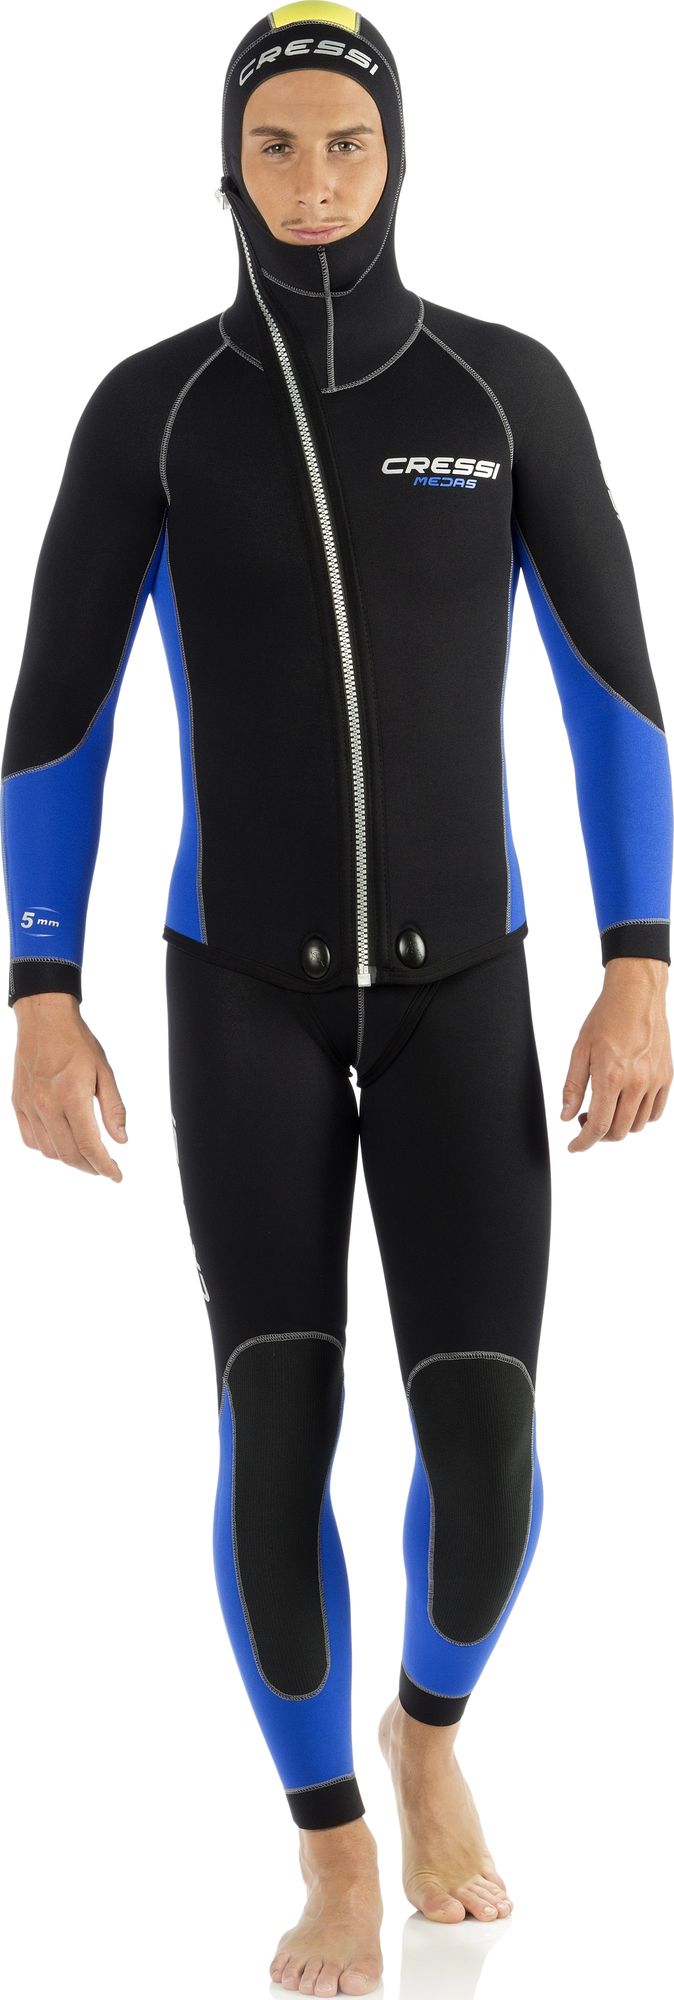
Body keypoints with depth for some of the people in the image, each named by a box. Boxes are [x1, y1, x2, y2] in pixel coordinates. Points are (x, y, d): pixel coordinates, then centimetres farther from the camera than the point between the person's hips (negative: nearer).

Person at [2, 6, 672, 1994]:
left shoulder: (512, 384, -3)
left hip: (457, 981, 1)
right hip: (245, 984, 0)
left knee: (485, 1446, -9)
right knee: (280, 1430, -10)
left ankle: (433, 1720, 26)